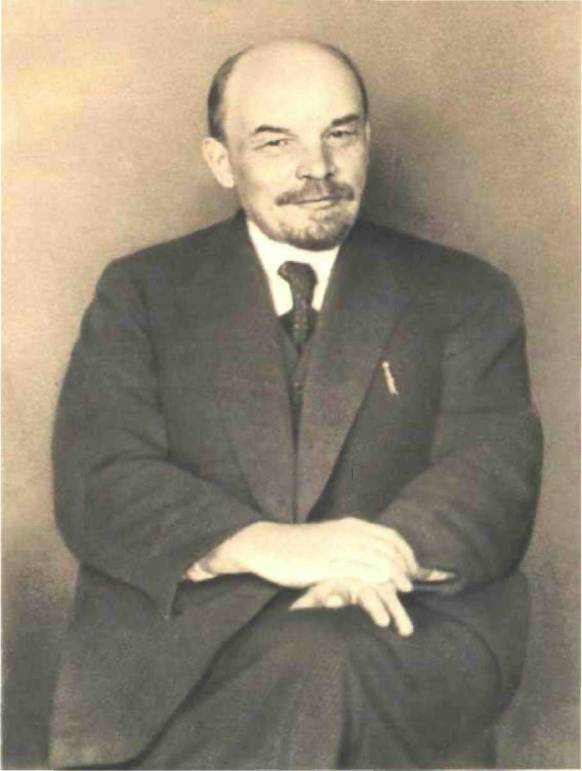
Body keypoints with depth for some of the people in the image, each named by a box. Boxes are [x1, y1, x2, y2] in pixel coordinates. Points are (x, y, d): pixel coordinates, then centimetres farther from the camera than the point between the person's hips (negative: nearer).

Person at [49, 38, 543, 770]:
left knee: (320, 666, -34)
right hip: (185, 619, -1)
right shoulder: (141, 292, 12)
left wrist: (376, 562, -22)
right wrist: (264, 545, -20)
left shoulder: (464, 294, 13)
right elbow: (95, 480, -2)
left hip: (405, 623, 1)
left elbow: (495, 471, 0)